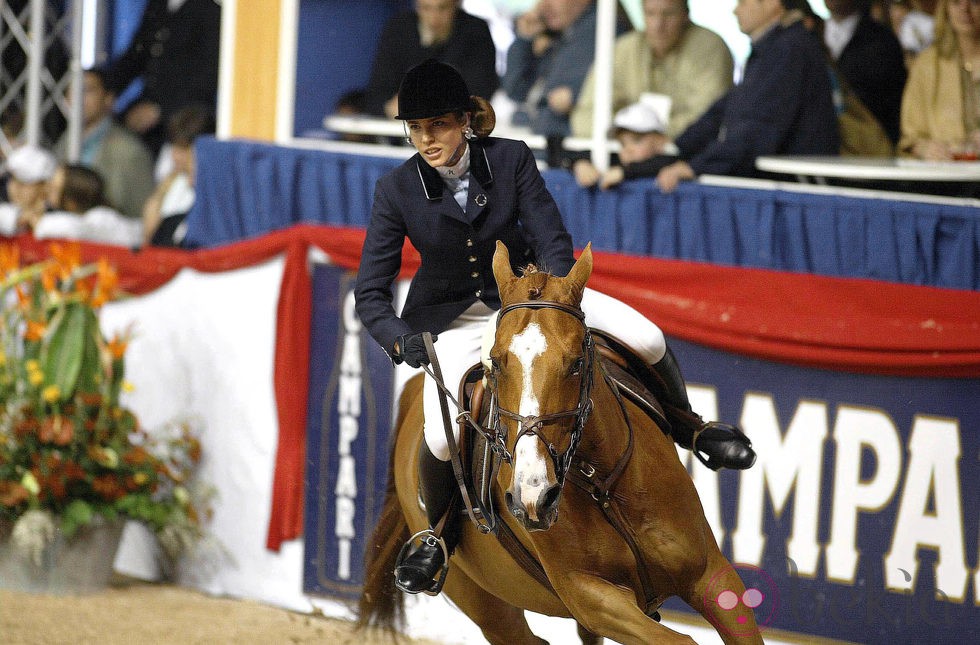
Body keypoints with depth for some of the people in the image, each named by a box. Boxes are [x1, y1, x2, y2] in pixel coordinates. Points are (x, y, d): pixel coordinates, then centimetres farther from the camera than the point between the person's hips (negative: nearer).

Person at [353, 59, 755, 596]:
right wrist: (400, 340, -35)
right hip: (455, 317, -2)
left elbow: (553, 243, -14)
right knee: (442, 438, -26)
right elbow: (370, 293, -16)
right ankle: (438, 532, 6)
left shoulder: (511, 159, -17)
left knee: (648, 341, -14)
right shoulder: (397, 190, -18)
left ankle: (689, 428, 18)